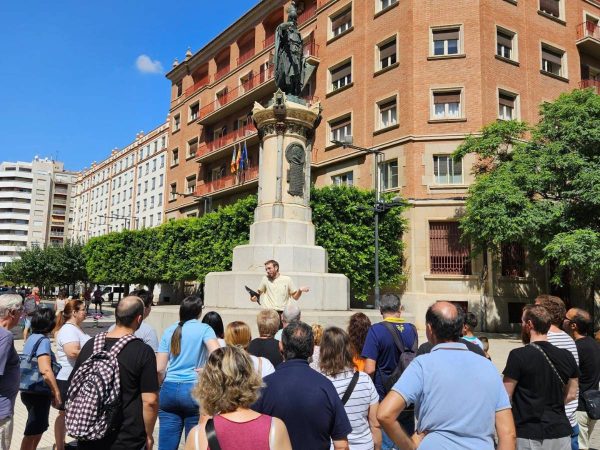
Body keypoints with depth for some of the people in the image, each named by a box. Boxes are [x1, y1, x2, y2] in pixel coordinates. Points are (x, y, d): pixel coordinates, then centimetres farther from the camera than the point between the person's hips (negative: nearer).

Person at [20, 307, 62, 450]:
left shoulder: (32, 338, 8)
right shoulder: (43, 340, -19)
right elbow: (45, 370, -27)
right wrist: (56, 392, -22)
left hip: (30, 391, 9)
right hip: (38, 393, -8)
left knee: (38, 428, 22)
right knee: (32, 432, 3)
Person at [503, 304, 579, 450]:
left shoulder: (518, 356, -15)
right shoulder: (567, 356, 1)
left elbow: (506, 396, -12)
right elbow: (571, 394, 12)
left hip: (528, 435, -4)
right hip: (560, 433, 5)